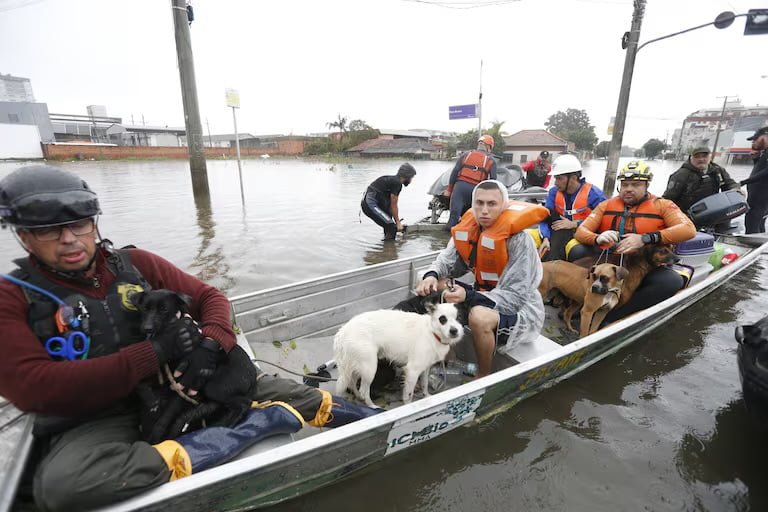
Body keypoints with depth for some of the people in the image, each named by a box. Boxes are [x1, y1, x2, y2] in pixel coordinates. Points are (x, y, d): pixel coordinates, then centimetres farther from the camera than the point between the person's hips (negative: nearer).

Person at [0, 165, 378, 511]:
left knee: (274, 390, -9)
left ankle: (371, 418, 7)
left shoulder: (135, 263, 3)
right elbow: (33, 389, -18)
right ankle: (259, 424, -33)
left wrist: (210, 344, -20)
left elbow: (209, 297, 3)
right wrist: (154, 352, -26)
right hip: (94, 422, -2)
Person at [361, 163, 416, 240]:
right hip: (371, 204, -10)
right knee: (392, 227, -11)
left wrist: (398, 222, 22)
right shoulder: (397, 183, -13)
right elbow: (393, 206, -9)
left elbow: (391, 205, 21)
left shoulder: (394, 180, 17)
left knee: (390, 225, 20)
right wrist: (398, 223, 1)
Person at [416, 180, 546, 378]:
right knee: (430, 288, -2)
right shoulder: (468, 228, -7)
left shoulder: (518, 239, -26)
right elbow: (447, 261, 0)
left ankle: (483, 377, -7)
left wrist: (469, 296, -37)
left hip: (519, 308, -7)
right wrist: (431, 276, -23)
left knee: (480, 317, -38)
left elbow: (515, 296, -27)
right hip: (485, 295, 7)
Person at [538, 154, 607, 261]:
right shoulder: (554, 192, 4)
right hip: (560, 234, 5)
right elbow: (546, 217, -4)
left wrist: (574, 224, -17)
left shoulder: (593, 193, -8)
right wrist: (546, 238, -22)